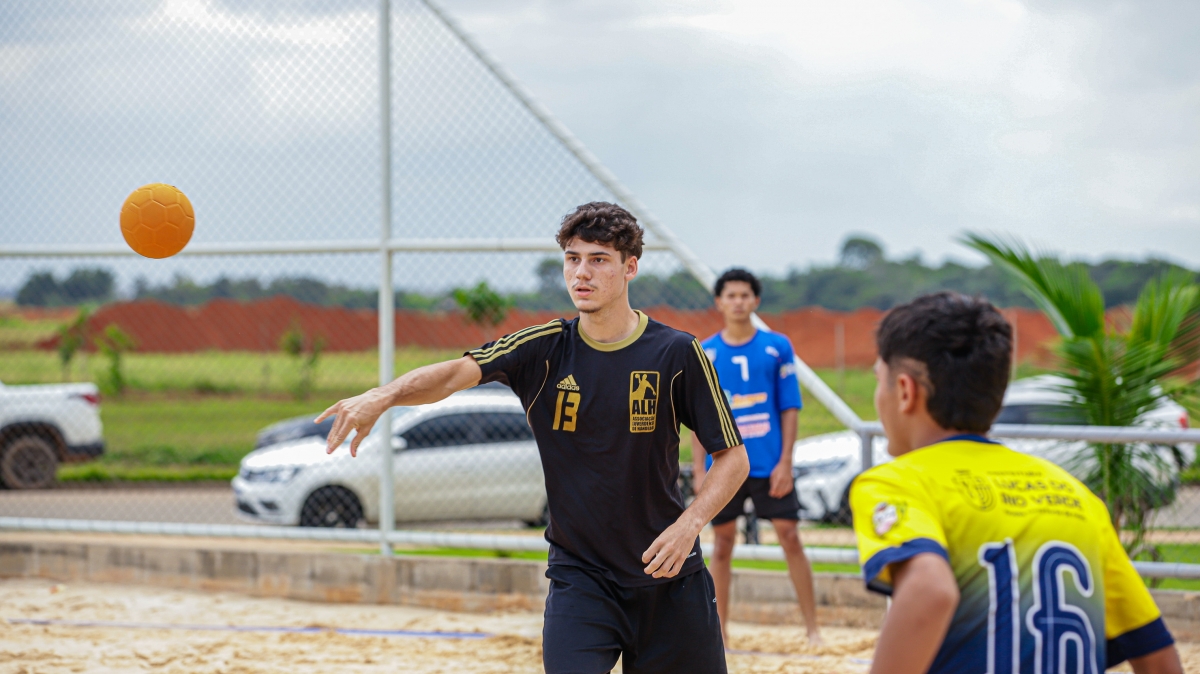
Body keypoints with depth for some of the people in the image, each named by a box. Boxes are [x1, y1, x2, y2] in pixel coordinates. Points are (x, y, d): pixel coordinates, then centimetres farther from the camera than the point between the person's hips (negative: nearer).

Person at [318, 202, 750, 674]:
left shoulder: (677, 354, -6)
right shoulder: (544, 349, -4)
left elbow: (733, 457, -2)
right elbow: (457, 372, -20)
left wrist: (690, 523, -19)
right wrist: (382, 397, -40)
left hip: (670, 580, 0)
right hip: (578, 576, 0)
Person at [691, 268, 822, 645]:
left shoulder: (777, 347, 1)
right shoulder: (705, 353, 3)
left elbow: (789, 408, 1)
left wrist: (785, 462, -7)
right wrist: (699, 470, 0)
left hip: (769, 466, -1)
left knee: (789, 537, -2)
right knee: (723, 544, 7)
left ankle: (812, 627, 4)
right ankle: (720, 629, 16)